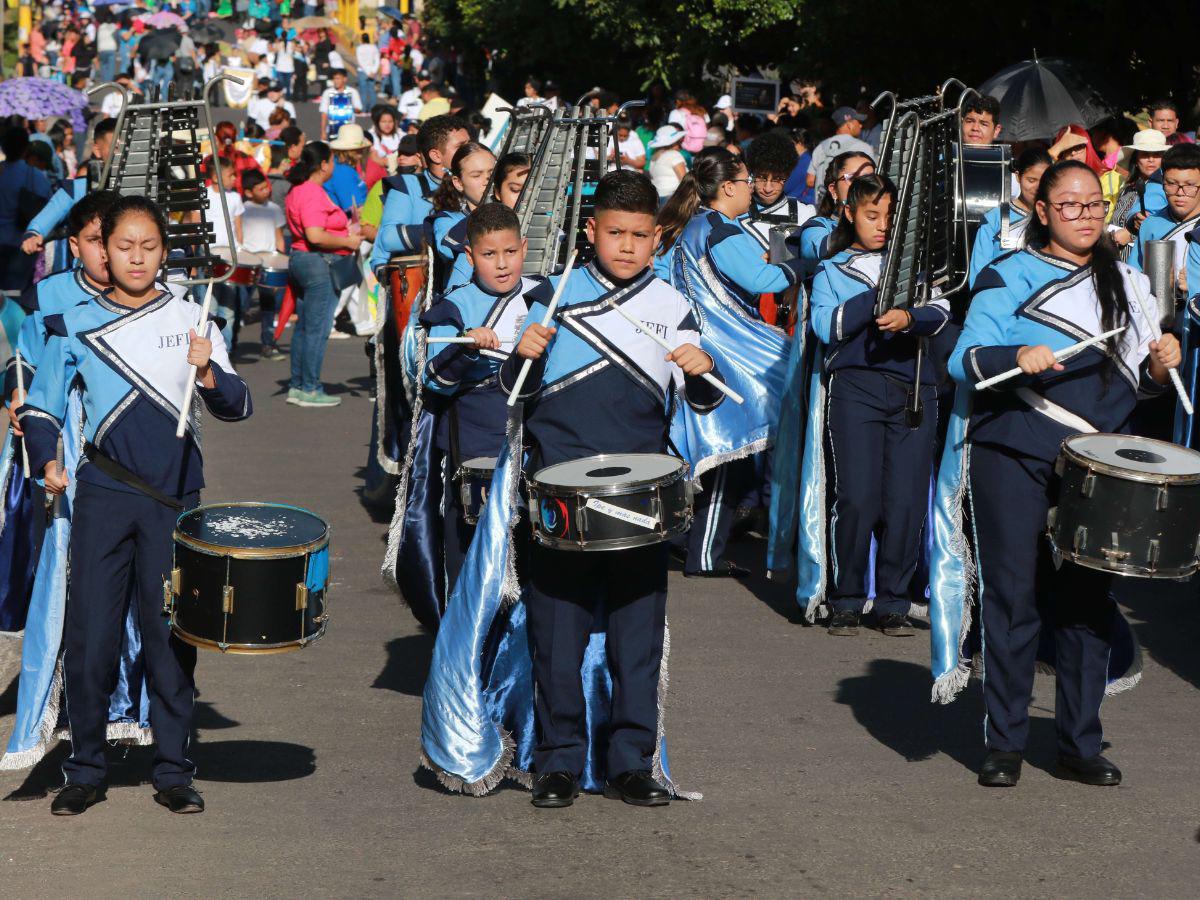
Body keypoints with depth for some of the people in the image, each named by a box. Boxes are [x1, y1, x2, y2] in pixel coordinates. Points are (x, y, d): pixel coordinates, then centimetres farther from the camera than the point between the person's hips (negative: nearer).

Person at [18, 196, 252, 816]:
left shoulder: (189, 319, 3)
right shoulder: (75, 325, 4)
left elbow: (237, 408, 0)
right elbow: (40, 406, 9)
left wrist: (208, 376, -21)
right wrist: (47, 463, -8)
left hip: (174, 498, 0)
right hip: (103, 496, 0)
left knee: (171, 634, 4)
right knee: (89, 636, -1)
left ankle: (173, 771, 14)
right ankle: (85, 770, 13)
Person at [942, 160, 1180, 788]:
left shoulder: (1128, 284, 17)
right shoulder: (1009, 277, 3)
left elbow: (1134, 381, 21)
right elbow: (965, 360, -5)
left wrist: (1158, 367, 0)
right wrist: (1015, 357, -24)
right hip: (1014, 457, -3)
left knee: (1088, 598, 3)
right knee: (1013, 594, -1)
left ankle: (1080, 746, 13)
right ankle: (1004, 744, 8)